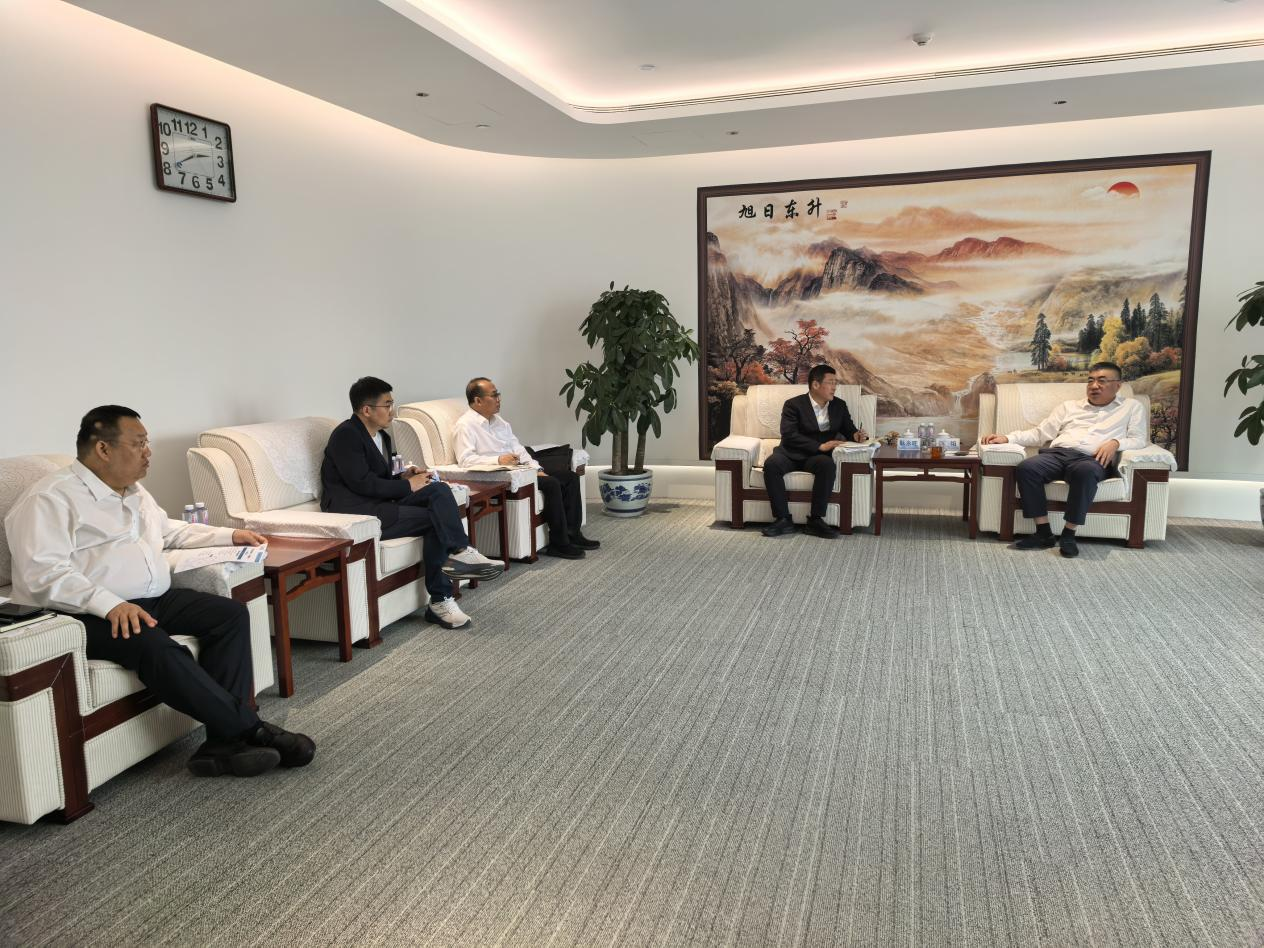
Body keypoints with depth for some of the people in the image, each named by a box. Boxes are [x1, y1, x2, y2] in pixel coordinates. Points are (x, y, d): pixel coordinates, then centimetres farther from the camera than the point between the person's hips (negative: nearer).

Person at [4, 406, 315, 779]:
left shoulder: (135, 492, 19)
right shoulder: (51, 498, -9)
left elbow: (169, 530, 37)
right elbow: (42, 574, -21)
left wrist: (230, 535, 27)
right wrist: (110, 604, -33)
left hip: (154, 600, 8)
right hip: (88, 615, -8)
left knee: (230, 614, -14)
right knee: (152, 644, -36)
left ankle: (223, 741, -23)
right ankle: (250, 729, -25)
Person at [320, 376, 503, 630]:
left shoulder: (382, 436, 18)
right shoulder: (346, 435, -10)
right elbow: (362, 483, -18)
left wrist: (402, 477, 4)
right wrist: (407, 486, -12)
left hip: (378, 504, 9)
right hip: (354, 512, -9)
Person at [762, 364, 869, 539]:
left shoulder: (839, 405, 12)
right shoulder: (793, 405, -2)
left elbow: (849, 430, 17)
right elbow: (789, 435, -14)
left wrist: (856, 435, -9)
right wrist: (820, 446, -22)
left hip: (818, 456, 2)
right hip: (791, 453, -2)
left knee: (828, 465, -34)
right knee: (771, 464, -33)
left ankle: (815, 520, -27)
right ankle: (783, 519, -27)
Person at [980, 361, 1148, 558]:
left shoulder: (1132, 407, 24)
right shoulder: (1070, 406, 29)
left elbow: (1139, 439, 13)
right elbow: (1040, 433, 22)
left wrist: (1115, 442, -9)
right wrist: (1006, 438, 7)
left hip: (1092, 459, -3)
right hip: (1057, 453, 3)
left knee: (1085, 471, -41)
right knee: (1026, 468, -32)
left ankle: (1069, 534, -30)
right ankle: (1044, 533, -25)